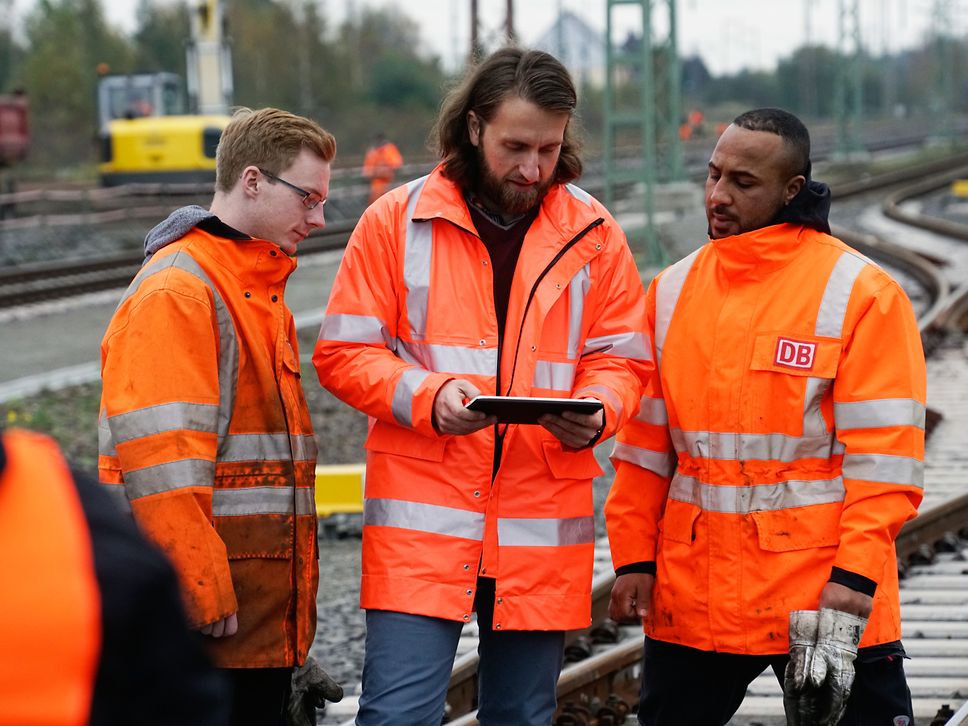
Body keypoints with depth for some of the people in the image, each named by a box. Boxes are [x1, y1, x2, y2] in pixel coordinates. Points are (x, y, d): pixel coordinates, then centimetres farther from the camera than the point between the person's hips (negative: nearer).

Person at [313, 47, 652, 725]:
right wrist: (427, 395, -16)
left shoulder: (593, 233, 7)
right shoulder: (396, 221, 1)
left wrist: (595, 413, -13)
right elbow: (344, 353, 2)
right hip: (422, 519, -2)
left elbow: (622, 360, 11)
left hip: (542, 528, 2)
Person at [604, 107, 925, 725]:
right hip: (689, 598, 5)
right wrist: (634, 558, 5)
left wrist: (851, 584, -17)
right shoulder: (675, 289, 10)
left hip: (821, 587, -4)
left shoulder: (861, 293, -6)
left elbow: (883, 458, -10)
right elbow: (646, 443, 12)